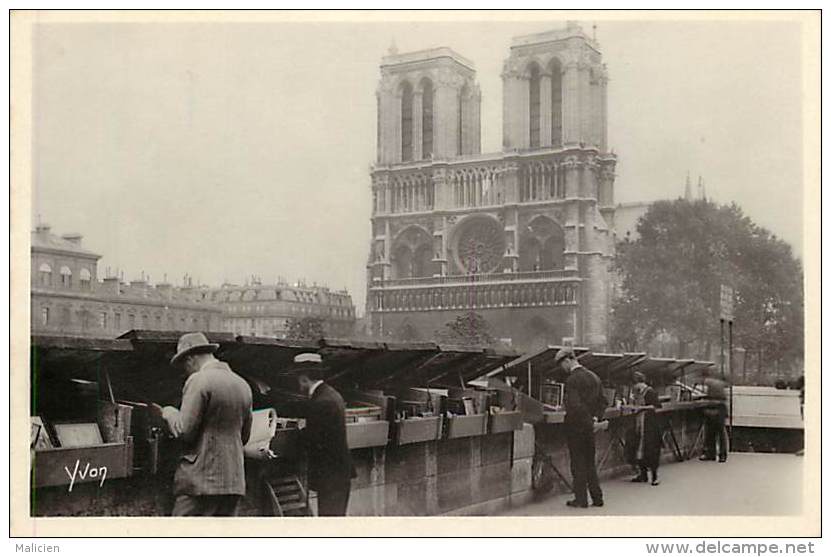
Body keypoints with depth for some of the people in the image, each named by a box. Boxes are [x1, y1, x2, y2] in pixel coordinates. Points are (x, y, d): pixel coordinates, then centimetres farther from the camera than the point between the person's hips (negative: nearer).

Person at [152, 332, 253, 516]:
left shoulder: (198, 380, -9)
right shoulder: (243, 385, 13)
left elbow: (184, 431, -12)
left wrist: (168, 412, 5)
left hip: (201, 481, -7)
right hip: (234, 481, 7)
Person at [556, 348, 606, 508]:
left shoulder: (572, 379, -16)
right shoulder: (594, 377, 9)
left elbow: (575, 405, -24)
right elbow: (602, 402, 13)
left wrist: (590, 419, -13)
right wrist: (595, 417, 7)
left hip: (576, 426, -7)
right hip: (589, 427, 7)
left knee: (578, 463, 1)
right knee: (590, 462, 14)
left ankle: (581, 499, 6)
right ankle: (597, 497, 15)